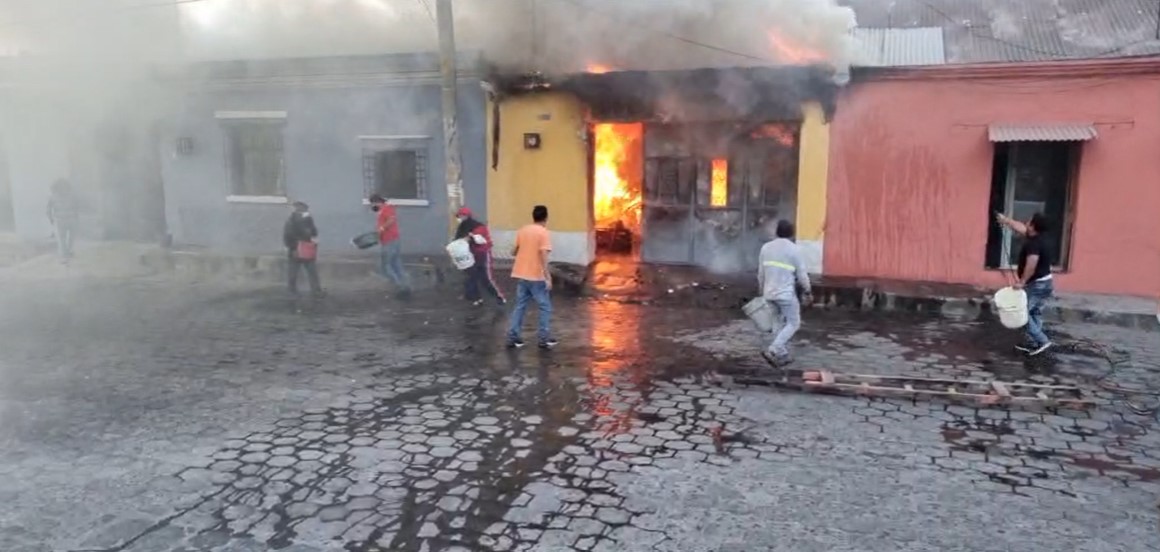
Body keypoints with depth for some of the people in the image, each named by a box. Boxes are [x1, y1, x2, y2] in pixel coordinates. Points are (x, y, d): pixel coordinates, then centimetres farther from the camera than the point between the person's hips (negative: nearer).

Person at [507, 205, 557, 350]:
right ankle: (544, 339, 7)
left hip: (521, 275, 6)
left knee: (520, 306, 12)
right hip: (536, 277, -6)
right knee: (545, 307, 6)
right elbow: (543, 256, -19)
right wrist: (548, 277, -19)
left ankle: (513, 337, 9)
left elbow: (513, 252, 15)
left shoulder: (522, 231, 8)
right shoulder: (544, 233, -10)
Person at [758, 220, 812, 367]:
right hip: (786, 293, -6)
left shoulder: (766, 247, 5)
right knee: (793, 323, 6)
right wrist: (807, 291, 6)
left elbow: (761, 273, 10)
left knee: (781, 323, 19)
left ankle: (783, 355, 18)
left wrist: (763, 291, 21)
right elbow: (801, 274, -7)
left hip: (769, 293, 6)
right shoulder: (794, 249, -10)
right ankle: (773, 351, -8)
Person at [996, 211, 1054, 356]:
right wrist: (1005, 220, 32)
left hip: (1037, 285, -10)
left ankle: (1042, 341, -3)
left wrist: (1022, 282, -23)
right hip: (1046, 283, 10)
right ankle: (1032, 343, 21)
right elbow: (1020, 228, 22)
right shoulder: (1040, 238, 7)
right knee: (1035, 314, 15)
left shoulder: (1034, 243, -23)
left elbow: (1031, 266, -31)